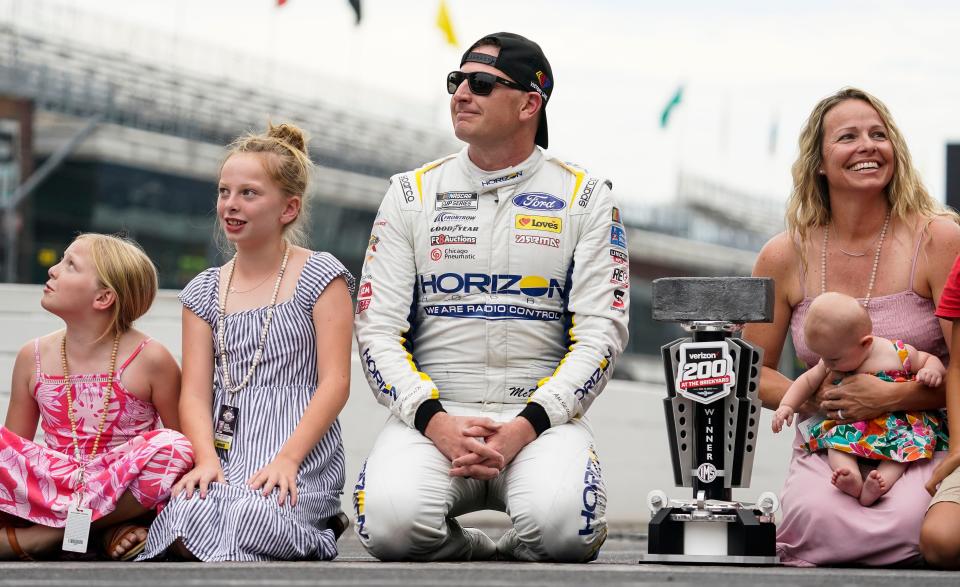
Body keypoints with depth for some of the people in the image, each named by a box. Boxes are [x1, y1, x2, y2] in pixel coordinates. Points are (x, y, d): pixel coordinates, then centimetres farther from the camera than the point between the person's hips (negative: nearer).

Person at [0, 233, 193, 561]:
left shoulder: (149, 359, -4)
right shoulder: (34, 357, 6)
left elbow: (184, 453, 0)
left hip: (121, 491, -2)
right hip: (55, 485, 2)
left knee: (171, 447, -32)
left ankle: (38, 536, -24)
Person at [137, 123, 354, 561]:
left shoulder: (320, 276, 4)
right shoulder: (204, 292, 17)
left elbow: (335, 382, -4)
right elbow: (195, 394, 8)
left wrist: (287, 458, -17)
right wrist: (207, 459, -13)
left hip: (299, 449, -3)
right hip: (226, 448, 3)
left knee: (246, 522, -36)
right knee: (183, 521, -31)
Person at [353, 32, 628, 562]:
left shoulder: (585, 197, 7)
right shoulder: (411, 194, 11)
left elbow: (600, 333, 0)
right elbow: (377, 329, 5)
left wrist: (525, 428, -15)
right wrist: (434, 421, -14)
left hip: (542, 418, -1)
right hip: (430, 414, 1)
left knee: (561, 525, -34)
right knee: (391, 522, -32)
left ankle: (519, 554, 2)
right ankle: (476, 552, 0)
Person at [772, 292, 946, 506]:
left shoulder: (899, 354, -9)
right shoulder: (830, 364, 2)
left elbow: (929, 359, 5)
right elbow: (808, 381, 16)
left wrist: (932, 370, -17)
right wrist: (787, 406, 3)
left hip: (899, 422, -3)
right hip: (851, 426, 3)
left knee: (906, 440, -32)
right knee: (835, 436, -25)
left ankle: (883, 479, -51)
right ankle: (851, 476, -49)